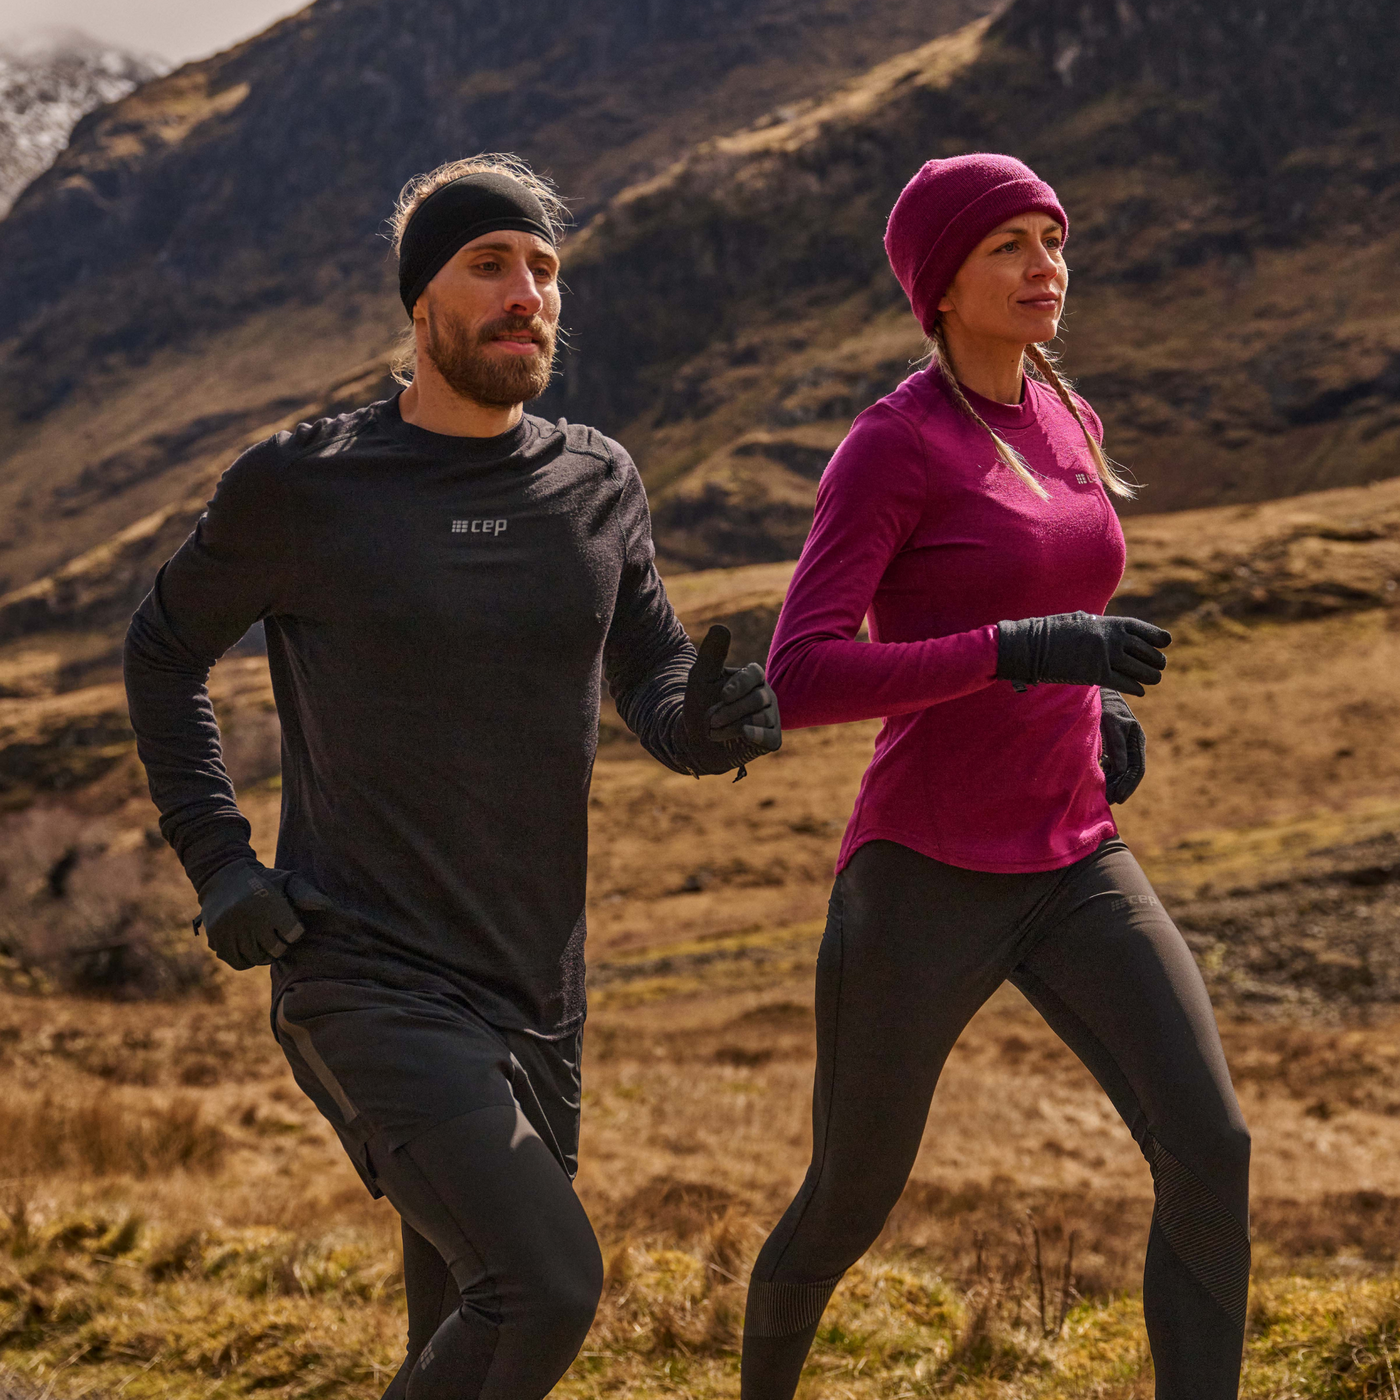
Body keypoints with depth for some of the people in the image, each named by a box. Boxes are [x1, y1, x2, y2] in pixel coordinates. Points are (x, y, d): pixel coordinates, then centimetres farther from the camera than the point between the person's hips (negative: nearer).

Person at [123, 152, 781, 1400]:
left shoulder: (597, 484, 6)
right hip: (368, 985, -5)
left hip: (536, 995, 6)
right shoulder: (301, 487, -6)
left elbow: (657, 693, 11)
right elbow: (164, 650, 9)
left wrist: (710, 720, -15)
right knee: (549, 1285, -22)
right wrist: (217, 861, -1)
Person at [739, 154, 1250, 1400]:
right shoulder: (884, 447, -13)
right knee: (847, 1216, 10)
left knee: (1211, 1150, -15)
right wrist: (1027, 651, -29)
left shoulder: (1065, 423, 10)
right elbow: (799, 684, -21)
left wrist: (1104, 708, 7)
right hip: (924, 882, -5)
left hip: (1073, 872, 5)